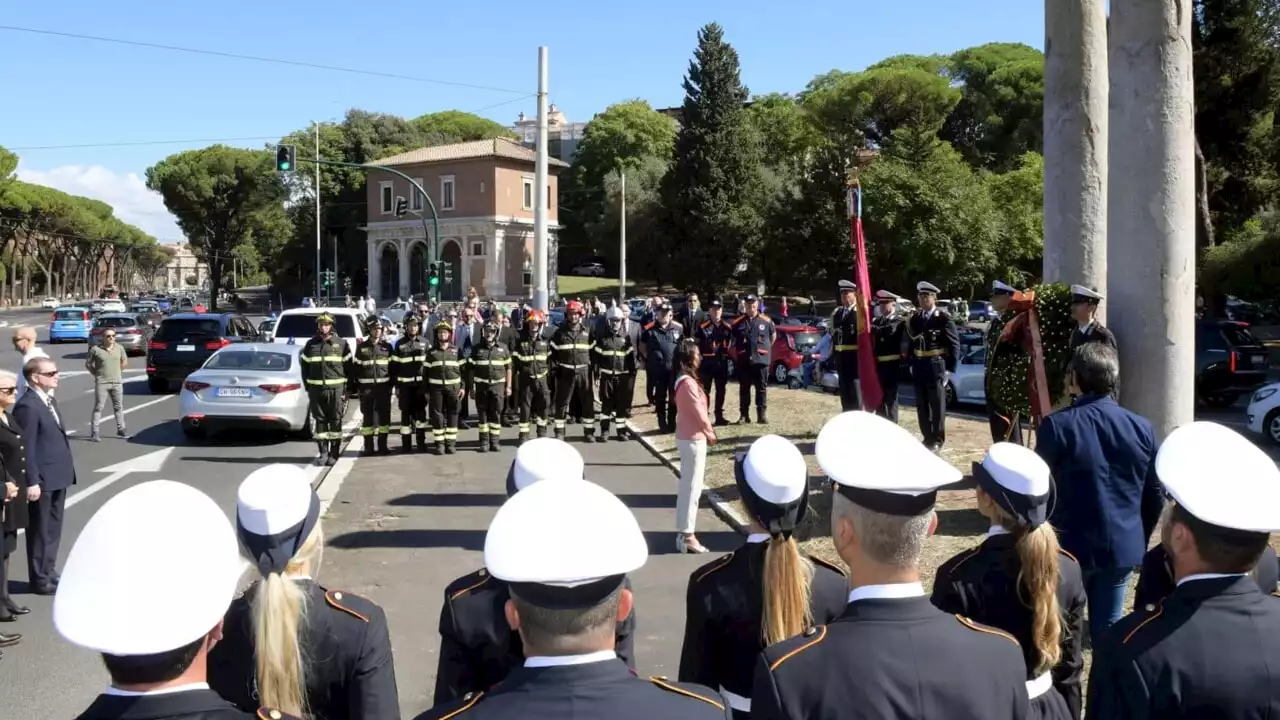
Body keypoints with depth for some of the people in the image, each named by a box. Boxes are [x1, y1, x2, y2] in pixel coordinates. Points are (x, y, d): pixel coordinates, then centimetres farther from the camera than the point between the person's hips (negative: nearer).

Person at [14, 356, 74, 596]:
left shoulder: (50, 400, 11)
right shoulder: (27, 406, -19)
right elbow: (25, 448, -20)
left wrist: (67, 469, 16)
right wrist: (32, 482, -21)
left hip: (57, 477, 9)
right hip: (42, 480, -9)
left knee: (53, 530, 19)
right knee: (40, 531, 5)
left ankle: (49, 573, 32)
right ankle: (40, 580, 16)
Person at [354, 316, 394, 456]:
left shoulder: (387, 346, 7)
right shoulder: (361, 347, 6)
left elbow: (392, 366, 7)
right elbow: (357, 367, 6)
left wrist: (391, 384, 0)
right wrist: (357, 385, -1)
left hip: (383, 386, 0)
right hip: (366, 387, 0)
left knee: (384, 415, 3)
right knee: (368, 416, 3)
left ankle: (382, 446, 11)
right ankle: (368, 447, 9)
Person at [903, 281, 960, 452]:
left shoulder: (943, 318, -8)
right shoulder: (915, 318, 9)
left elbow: (954, 344, -9)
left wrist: (950, 368, -11)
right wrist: (911, 363, 9)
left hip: (936, 366, -6)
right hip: (919, 368, 6)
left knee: (937, 405, 2)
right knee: (921, 405, 10)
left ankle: (937, 440, 9)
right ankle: (927, 437, 21)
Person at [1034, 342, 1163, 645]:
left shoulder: (1057, 425, -15)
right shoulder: (1142, 427, -1)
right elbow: (1155, 495, 6)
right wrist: (1140, 540, 20)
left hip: (1071, 547, -4)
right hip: (1123, 547, 4)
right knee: (1108, 630, 13)